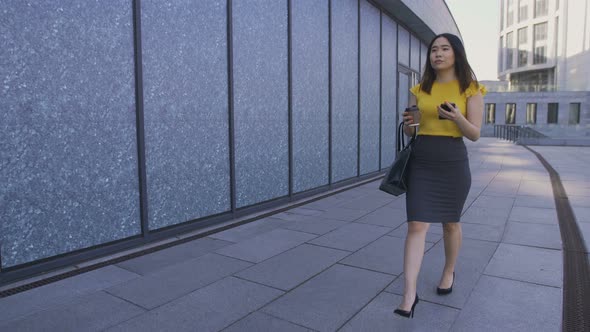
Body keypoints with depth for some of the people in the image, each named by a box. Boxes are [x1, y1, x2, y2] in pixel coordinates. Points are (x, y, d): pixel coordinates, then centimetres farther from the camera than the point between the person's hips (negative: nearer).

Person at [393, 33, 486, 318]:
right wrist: (407, 123, -13)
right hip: (420, 162, 2)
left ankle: (449, 272, 41)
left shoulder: (470, 89, 0)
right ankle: (409, 296, -6)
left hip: (453, 163, -1)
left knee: (450, 223, 14)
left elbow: (475, 134, -4)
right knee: (416, 225, -7)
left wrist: (456, 117, -24)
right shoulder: (419, 90, 8)